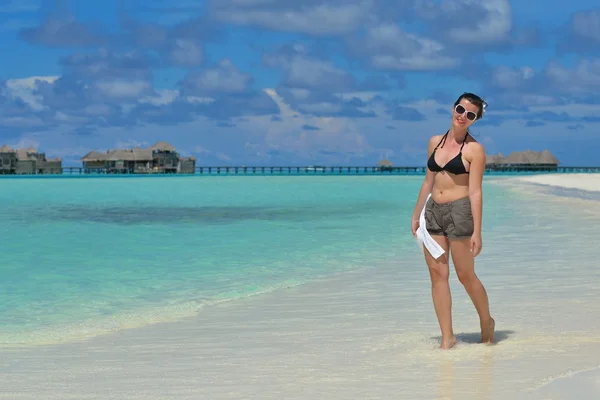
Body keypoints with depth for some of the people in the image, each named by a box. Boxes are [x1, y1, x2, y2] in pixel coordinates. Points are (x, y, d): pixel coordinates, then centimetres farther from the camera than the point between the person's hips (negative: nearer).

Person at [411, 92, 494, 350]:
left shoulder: (474, 149, -6)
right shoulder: (435, 142, 10)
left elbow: (475, 192, -10)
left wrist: (477, 231, -14)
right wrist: (416, 214, 16)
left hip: (459, 212, -5)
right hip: (433, 211, 5)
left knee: (465, 275, 3)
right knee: (437, 274, 2)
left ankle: (487, 322, 26)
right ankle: (447, 337, 5)